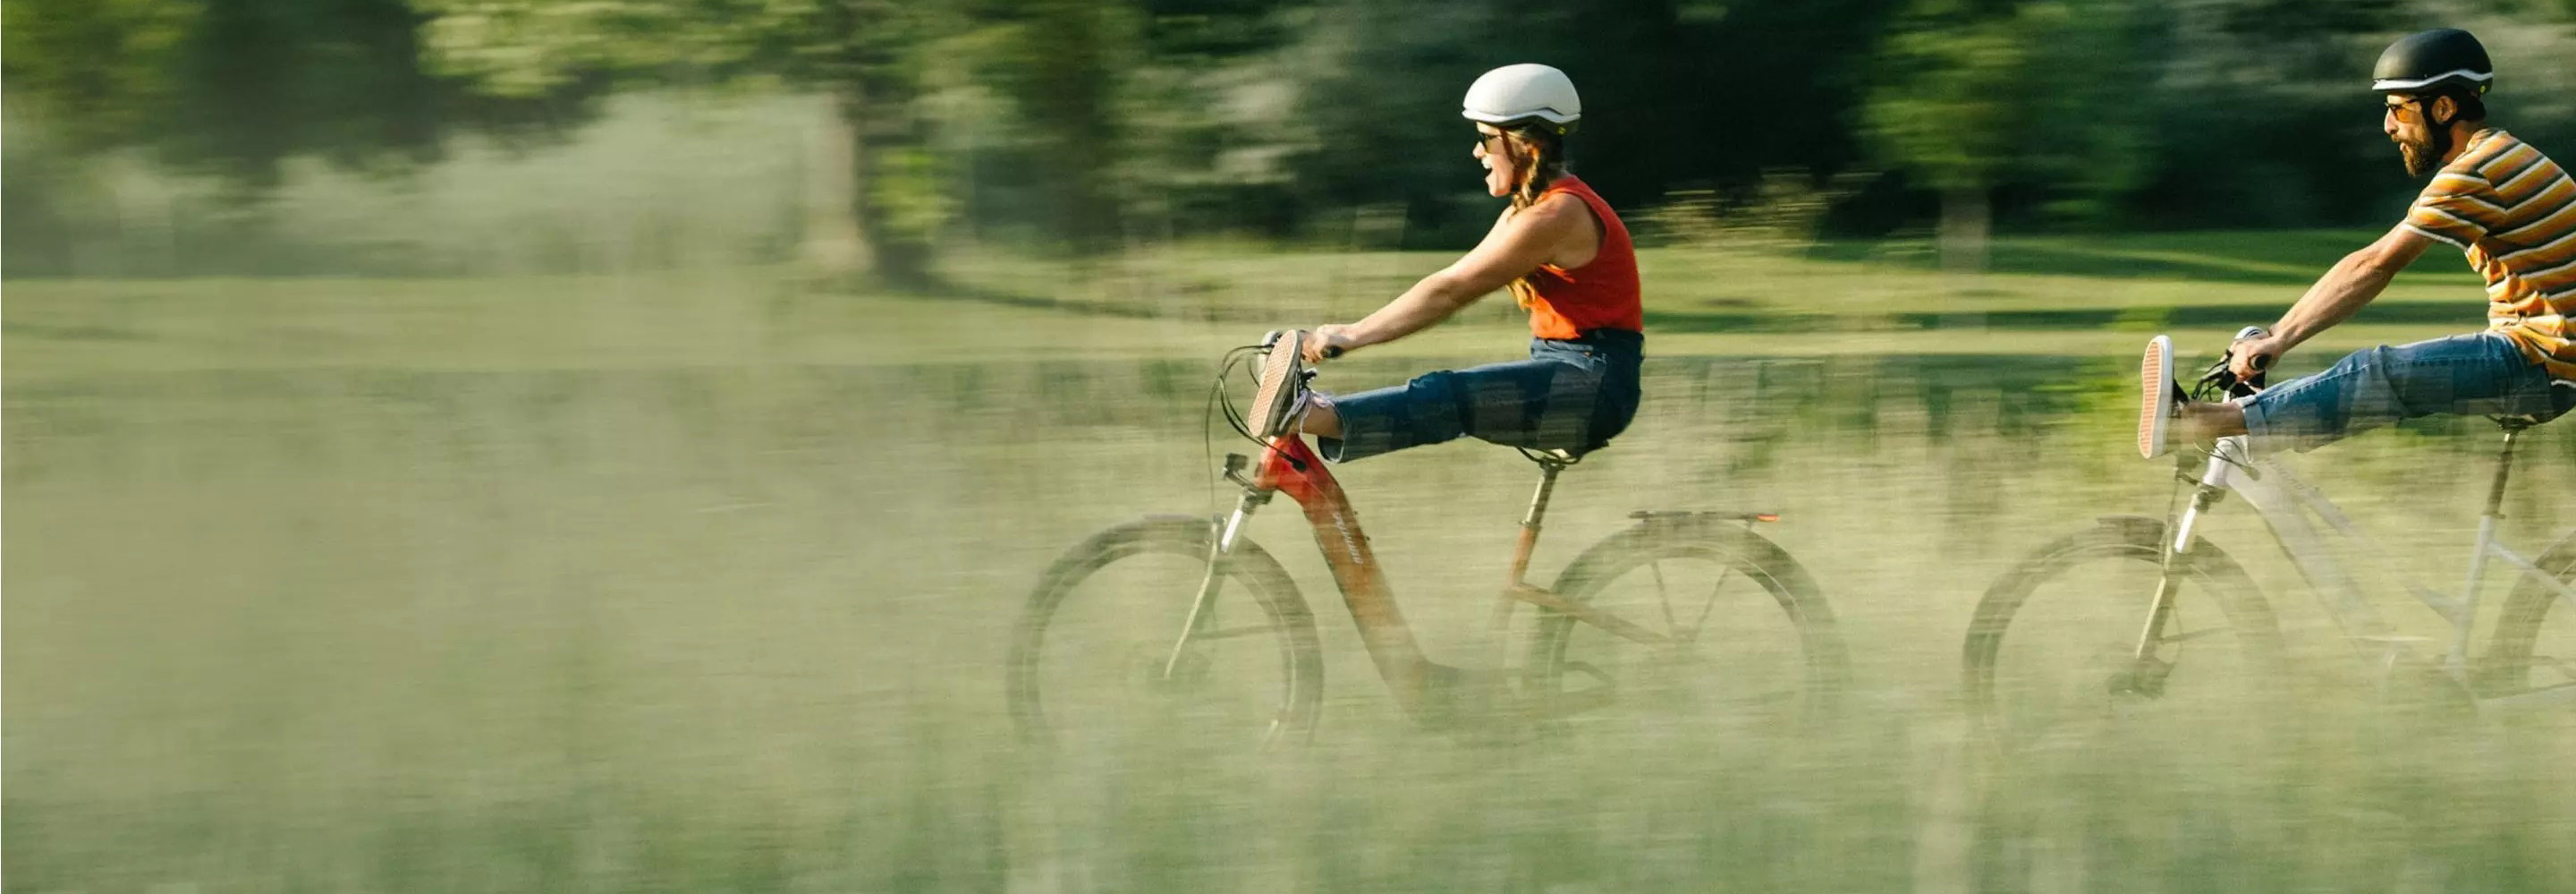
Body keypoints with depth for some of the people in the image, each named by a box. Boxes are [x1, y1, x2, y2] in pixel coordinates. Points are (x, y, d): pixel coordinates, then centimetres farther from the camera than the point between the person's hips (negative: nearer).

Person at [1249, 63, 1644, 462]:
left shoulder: (1557, 215, -15)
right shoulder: (1527, 210, 18)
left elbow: (1449, 290, -18)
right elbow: (1449, 288, 14)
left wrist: (1354, 335, -17)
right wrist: (1352, 332, 5)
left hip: (1595, 384, -11)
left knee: (1451, 398, -28)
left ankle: (1312, 418, -44)